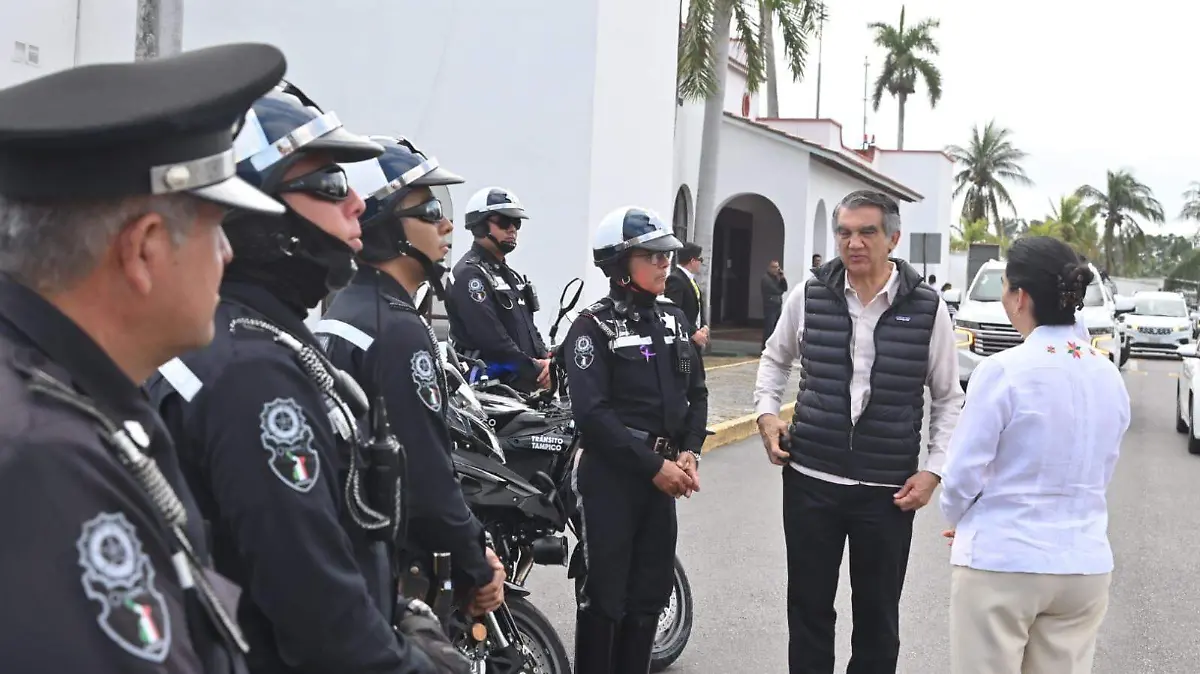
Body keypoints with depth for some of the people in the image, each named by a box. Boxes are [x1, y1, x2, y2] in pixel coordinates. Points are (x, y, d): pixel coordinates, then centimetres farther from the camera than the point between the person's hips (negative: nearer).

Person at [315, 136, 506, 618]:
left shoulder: (342, 312, 11)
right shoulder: (399, 330, -20)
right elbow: (428, 479, -23)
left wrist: (474, 550, 12)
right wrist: (479, 570, -9)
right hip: (399, 573, -10)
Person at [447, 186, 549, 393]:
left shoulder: (510, 275, 22)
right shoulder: (469, 274, -10)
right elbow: (491, 338, -19)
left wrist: (546, 360, 1)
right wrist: (535, 371, -14)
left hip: (524, 387, 9)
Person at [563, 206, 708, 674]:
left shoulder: (672, 320, 10)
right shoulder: (593, 327, -10)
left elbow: (696, 391, 13)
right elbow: (592, 413, -18)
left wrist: (689, 452, -3)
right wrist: (653, 465, -18)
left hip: (663, 471, 6)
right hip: (610, 474, -6)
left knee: (652, 588, 12)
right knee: (605, 592, 0)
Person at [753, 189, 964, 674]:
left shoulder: (927, 308, -5)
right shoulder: (808, 297, -1)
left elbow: (948, 399, 4)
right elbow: (775, 359, 17)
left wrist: (933, 470, -4)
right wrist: (767, 412, 2)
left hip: (888, 489, -1)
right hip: (810, 481, 1)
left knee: (878, 615, 12)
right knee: (808, 607, 12)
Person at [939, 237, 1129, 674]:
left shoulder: (1003, 371, -16)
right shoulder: (1110, 377, 4)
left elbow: (963, 474, -10)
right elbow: (1099, 475, 10)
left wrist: (959, 521, 9)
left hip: (1001, 563, -5)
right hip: (1085, 565, 6)